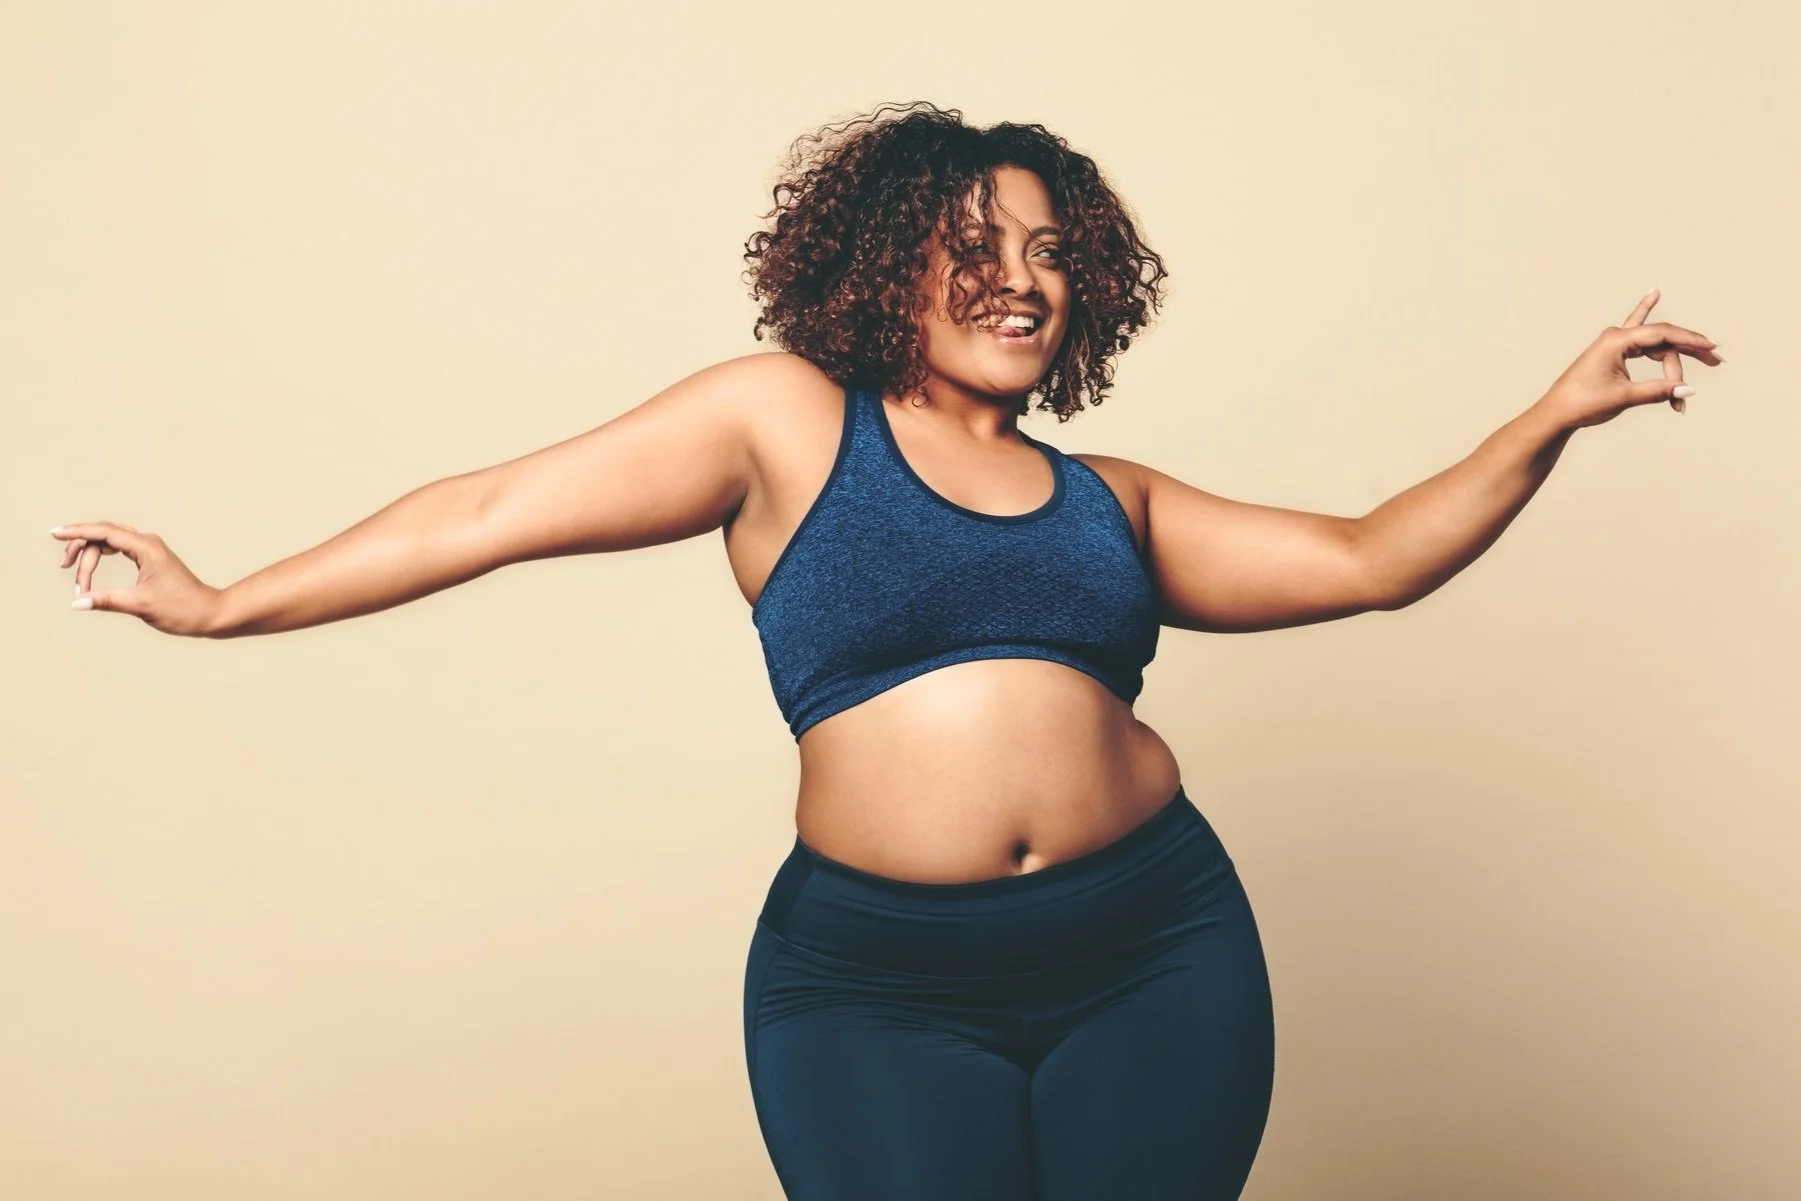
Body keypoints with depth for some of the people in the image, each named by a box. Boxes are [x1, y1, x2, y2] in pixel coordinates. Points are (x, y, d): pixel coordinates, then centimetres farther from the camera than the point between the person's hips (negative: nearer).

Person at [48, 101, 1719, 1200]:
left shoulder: (1108, 498, 14)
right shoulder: (784, 422, 2)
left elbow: (1366, 560, 15)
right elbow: (498, 512, 1)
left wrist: (1553, 419, 7)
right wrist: (224, 607, 3)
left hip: (1157, 954, 4)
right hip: (877, 987, -3)